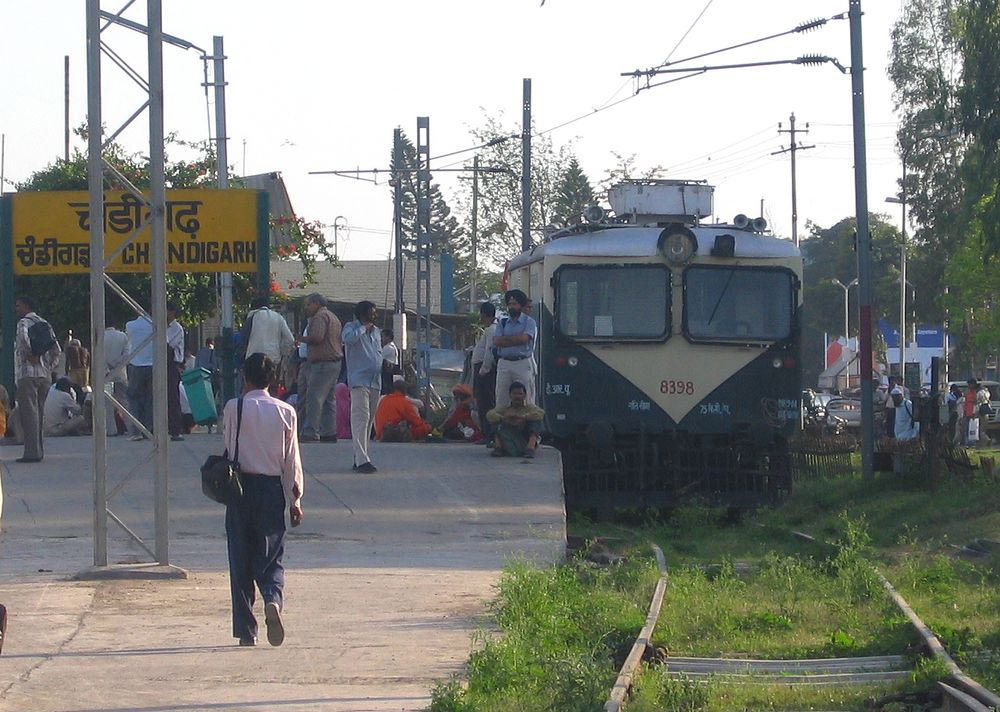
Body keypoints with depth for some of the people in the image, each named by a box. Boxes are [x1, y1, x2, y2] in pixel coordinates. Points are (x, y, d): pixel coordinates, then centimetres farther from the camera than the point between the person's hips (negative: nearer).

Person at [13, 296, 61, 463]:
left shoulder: (24, 322, -6)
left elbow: (23, 336, -30)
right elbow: (57, 350, 18)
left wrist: (31, 354, -19)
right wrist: (49, 366, 15)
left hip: (28, 374, -8)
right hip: (45, 376, 8)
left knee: (28, 414, -8)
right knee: (38, 414, 14)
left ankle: (32, 452, -13)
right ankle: (38, 450, 15)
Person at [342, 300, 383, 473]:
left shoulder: (376, 331, 19)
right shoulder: (352, 328, -3)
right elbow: (349, 338, -26)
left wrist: (386, 364, 11)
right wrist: (364, 328, -13)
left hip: (375, 381, 8)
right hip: (359, 381, -8)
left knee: (369, 420, 10)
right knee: (361, 418, -14)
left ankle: (359, 458, 17)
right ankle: (362, 460, -20)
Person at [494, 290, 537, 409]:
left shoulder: (529, 322, 5)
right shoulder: (503, 322, 15)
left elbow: (524, 338, -13)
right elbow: (496, 341, 0)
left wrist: (505, 339, -1)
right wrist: (516, 339, -5)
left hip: (522, 363, -4)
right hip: (504, 363, 4)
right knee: (501, 399, 2)